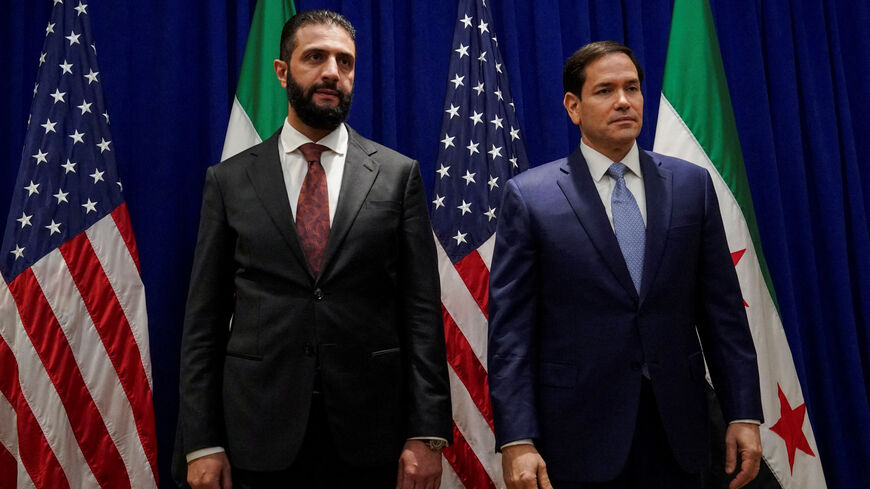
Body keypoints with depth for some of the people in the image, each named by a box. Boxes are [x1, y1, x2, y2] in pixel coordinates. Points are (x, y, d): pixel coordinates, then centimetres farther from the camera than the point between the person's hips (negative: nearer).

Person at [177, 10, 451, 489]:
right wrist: (201, 442, -2)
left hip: (370, 434, 0)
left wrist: (427, 433, -6)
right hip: (260, 436, 1)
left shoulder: (397, 174, 2)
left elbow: (421, 310, -1)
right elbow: (204, 318, 3)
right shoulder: (229, 180, 4)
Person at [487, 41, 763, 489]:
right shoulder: (529, 196, -5)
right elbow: (510, 330, -7)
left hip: (676, 431, 3)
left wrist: (743, 415, 2)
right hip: (577, 438, -3)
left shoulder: (691, 184, 5)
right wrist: (516, 442, -13)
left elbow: (722, 309, 6)